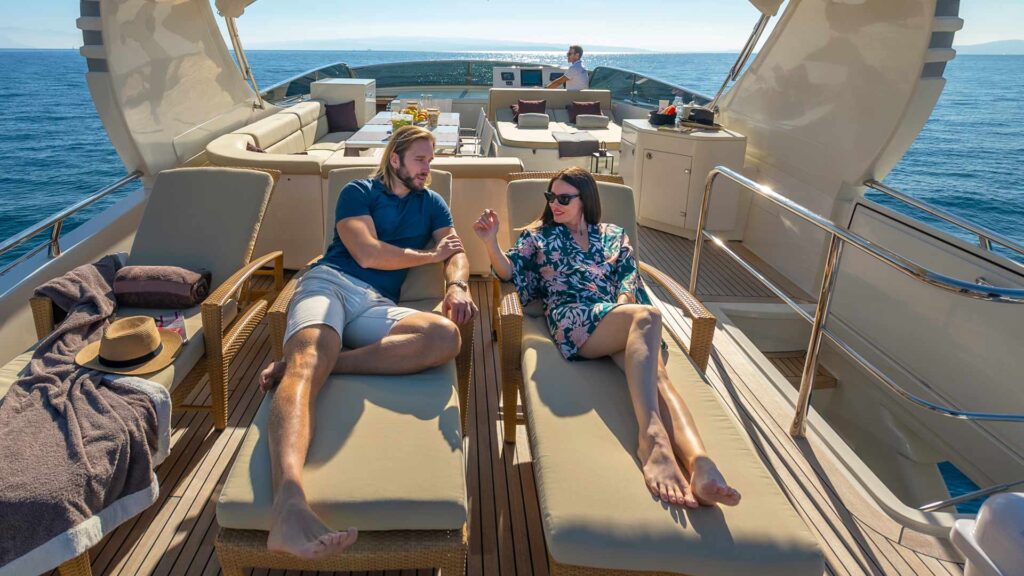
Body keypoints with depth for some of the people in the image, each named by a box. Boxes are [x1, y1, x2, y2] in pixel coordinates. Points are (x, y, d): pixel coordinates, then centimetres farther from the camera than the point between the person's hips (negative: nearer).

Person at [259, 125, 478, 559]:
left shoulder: (432, 203, 27)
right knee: (308, 364, -36)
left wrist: (457, 286, -10)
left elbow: (455, 253, 15)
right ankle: (289, 506, -60)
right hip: (330, 282, -3)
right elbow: (367, 253, -3)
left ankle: (298, 362, -31)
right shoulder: (358, 192, 13)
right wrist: (430, 254, 8)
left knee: (446, 337, -29)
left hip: (378, 306, 3)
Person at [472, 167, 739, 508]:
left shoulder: (614, 236, 30)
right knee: (648, 316, -36)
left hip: (620, 320, 3)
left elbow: (630, 279, 15)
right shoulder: (539, 235, 27)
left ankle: (698, 461, -58)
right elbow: (512, 273, 11)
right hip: (571, 320, -3)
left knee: (655, 371, -33)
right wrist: (490, 242, -6)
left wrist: (625, 299, -8)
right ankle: (652, 437, -53)